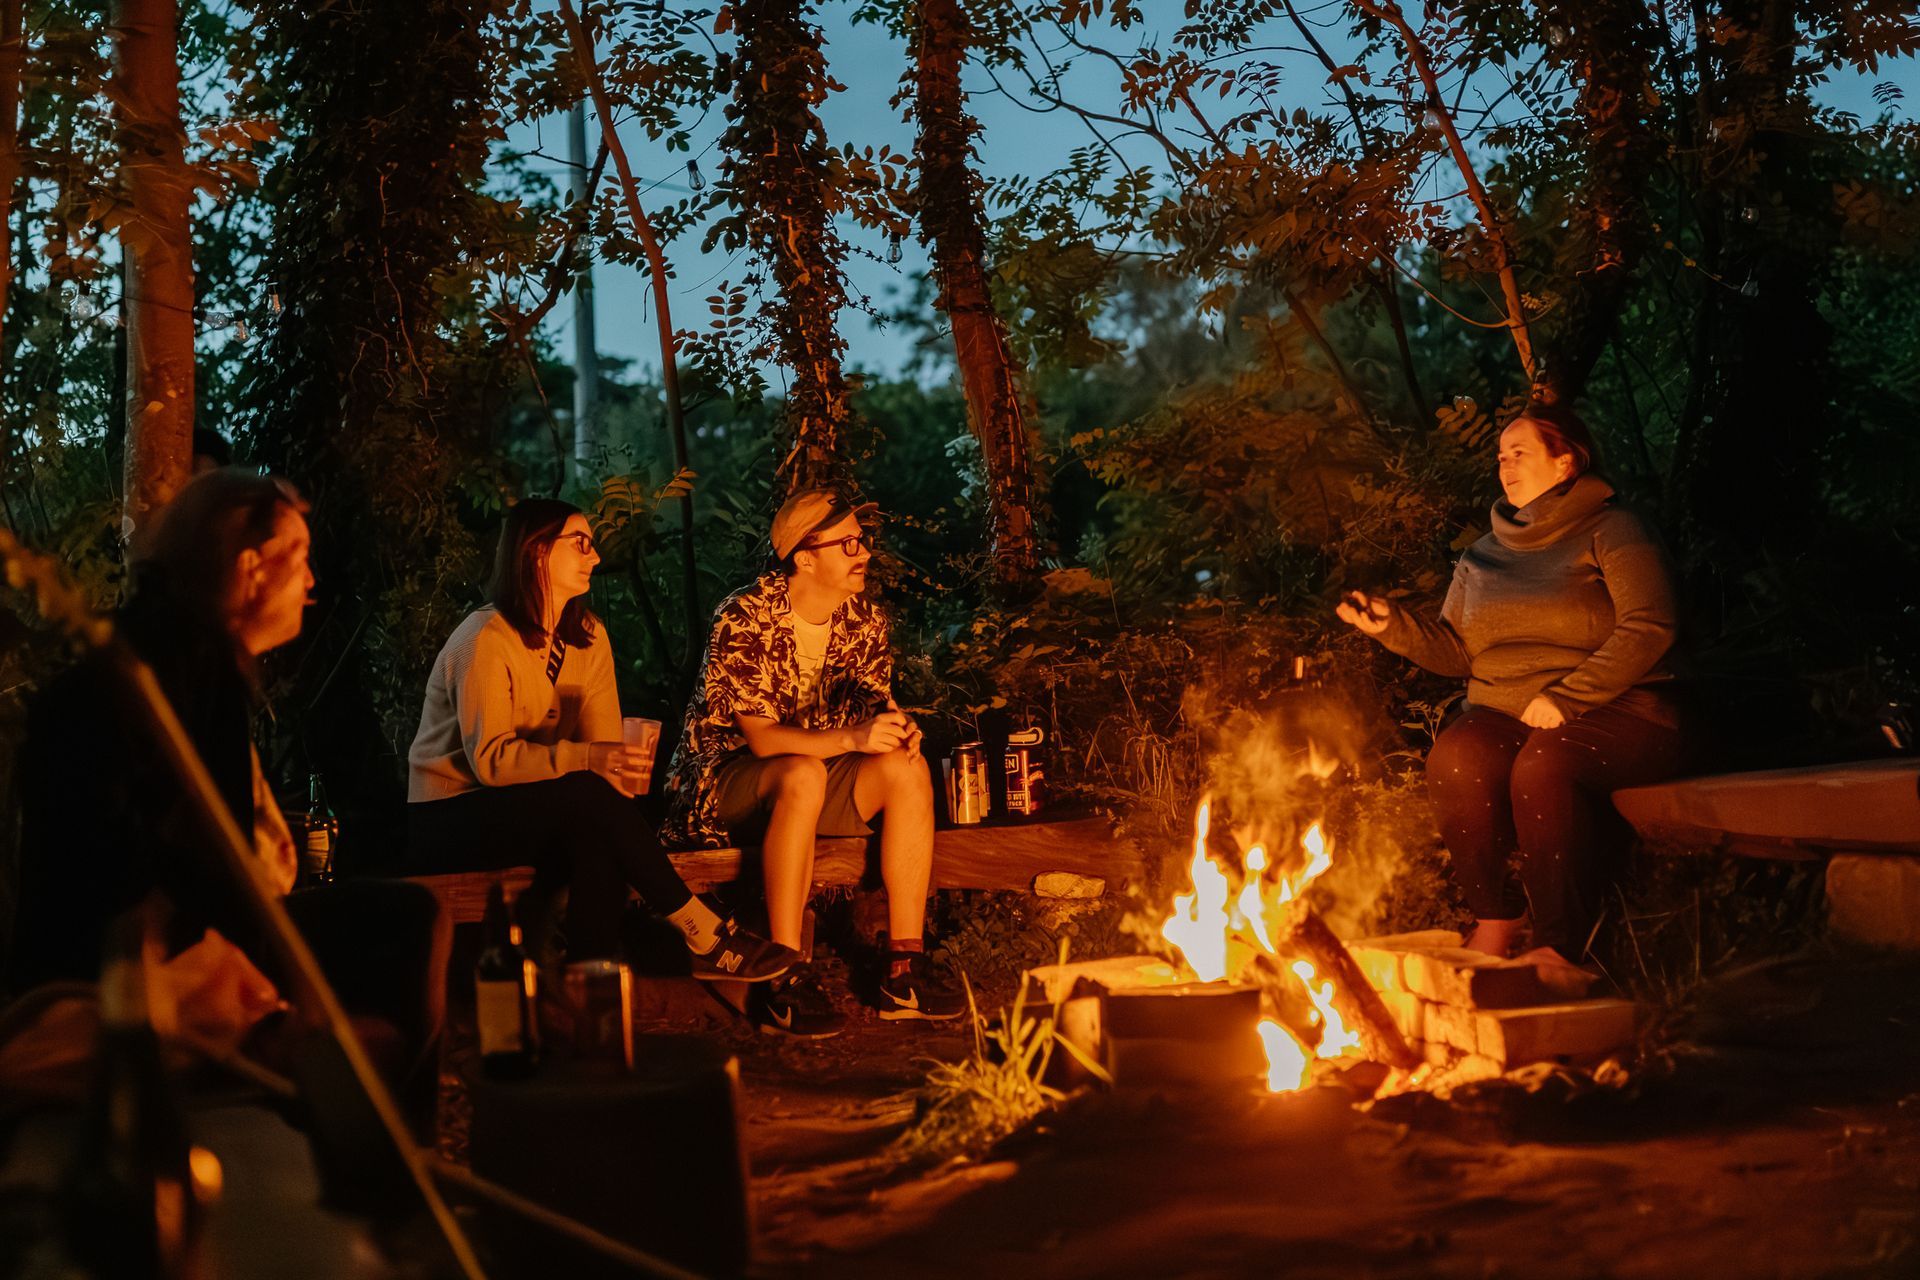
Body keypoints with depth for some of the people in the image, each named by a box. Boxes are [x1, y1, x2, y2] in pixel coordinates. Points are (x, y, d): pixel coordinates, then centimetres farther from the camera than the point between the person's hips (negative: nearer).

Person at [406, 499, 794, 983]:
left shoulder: (587, 636, 7)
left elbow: (603, 745, 0)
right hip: (450, 820, -6)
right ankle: (703, 935, -26)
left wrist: (621, 766, -23)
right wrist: (586, 760, -38)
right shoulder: (487, 640, -16)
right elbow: (489, 758, -26)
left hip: (526, 811, 6)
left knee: (599, 843, -30)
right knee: (588, 796, -31)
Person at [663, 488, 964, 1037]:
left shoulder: (864, 619, 1)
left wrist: (898, 727, -20)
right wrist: (851, 738, -38)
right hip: (723, 781, -6)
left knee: (908, 769, -20)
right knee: (803, 774, -38)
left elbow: (876, 710, 6)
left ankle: (904, 971, -20)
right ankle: (784, 984, -36)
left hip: (810, 778, 6)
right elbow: (761, 738, -25)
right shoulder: (743, 619, -19)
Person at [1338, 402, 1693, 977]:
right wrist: (1394, 623, -2)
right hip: (1504, 713, 5)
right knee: (1457, 758, -29)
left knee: (1544, 766, -37)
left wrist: (1566, 698, -18)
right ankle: (1497, 920, -14)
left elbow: (1649, 628, -11)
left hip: (1613, 713, -5)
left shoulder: (1611, 532, 3)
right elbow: (1454, 650, 17)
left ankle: (1560, 945, -29)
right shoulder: (1482, 558, 22)